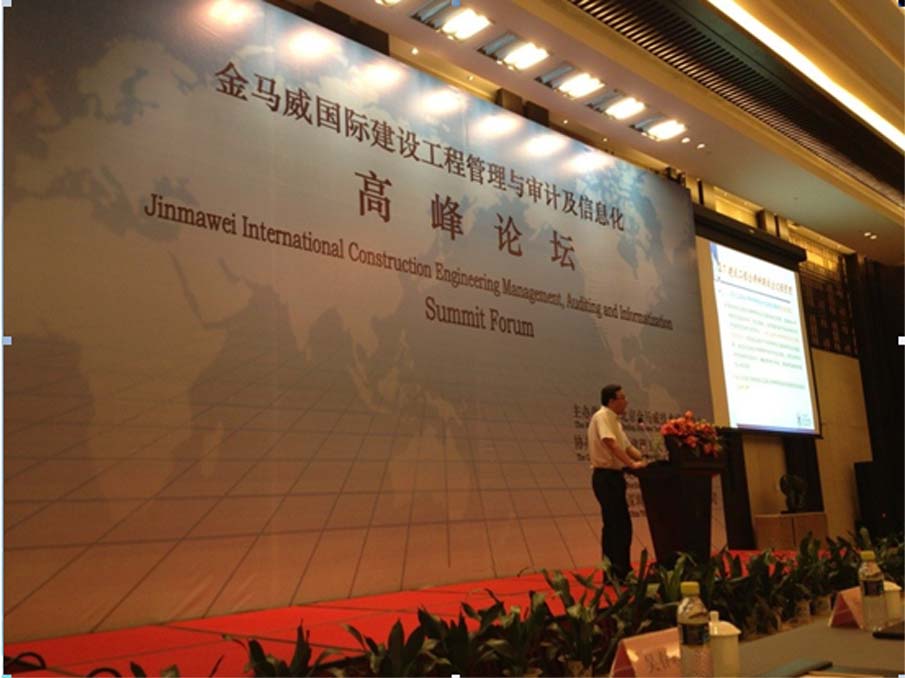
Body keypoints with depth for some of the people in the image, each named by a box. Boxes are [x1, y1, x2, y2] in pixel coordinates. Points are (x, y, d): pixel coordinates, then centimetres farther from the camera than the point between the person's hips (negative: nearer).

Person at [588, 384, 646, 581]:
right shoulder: (602, 417, -12)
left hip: (614, 477, 10)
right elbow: (611, 444, -24)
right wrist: (632, 464, -28)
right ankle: (612, 574, -2)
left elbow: (627, 447, 16)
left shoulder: (614, 420, 17)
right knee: (613, 525, -8)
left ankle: (622, 571, 20)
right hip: (606, 477, -10)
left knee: (622, 525, 12)